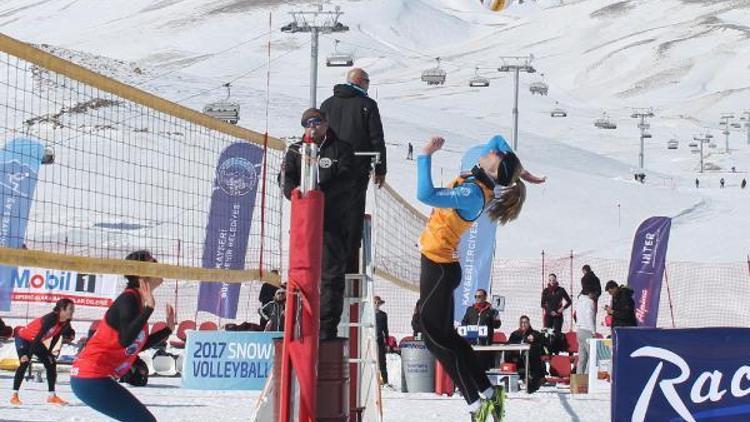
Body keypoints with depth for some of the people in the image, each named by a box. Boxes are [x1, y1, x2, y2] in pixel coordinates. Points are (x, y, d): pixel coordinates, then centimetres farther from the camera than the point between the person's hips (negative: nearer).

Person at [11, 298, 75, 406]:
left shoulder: (65, 322, -9)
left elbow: (56, 338, 3)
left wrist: (49, 353, 5)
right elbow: (38, 336, -33)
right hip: (23, 338, -9)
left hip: (36, 341, 9)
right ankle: (14, 396, -20)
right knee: (25, 363, -22)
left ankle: (52, 396, 9)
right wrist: (28, 355, -33)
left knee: (51, 363, 3)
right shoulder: (51, 318, -33)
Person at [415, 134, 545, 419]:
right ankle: (488, 394, 19)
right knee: (444, 335, 16)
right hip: (440, 264, 10)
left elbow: (426, 195, -36)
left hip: (439, 267, -10)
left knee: (437, 336, -5)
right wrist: (520, 173, 10)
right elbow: (497, 139, 16)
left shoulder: (472, 193, -26)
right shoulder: (480, 182, 0)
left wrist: (425, 156, -28)